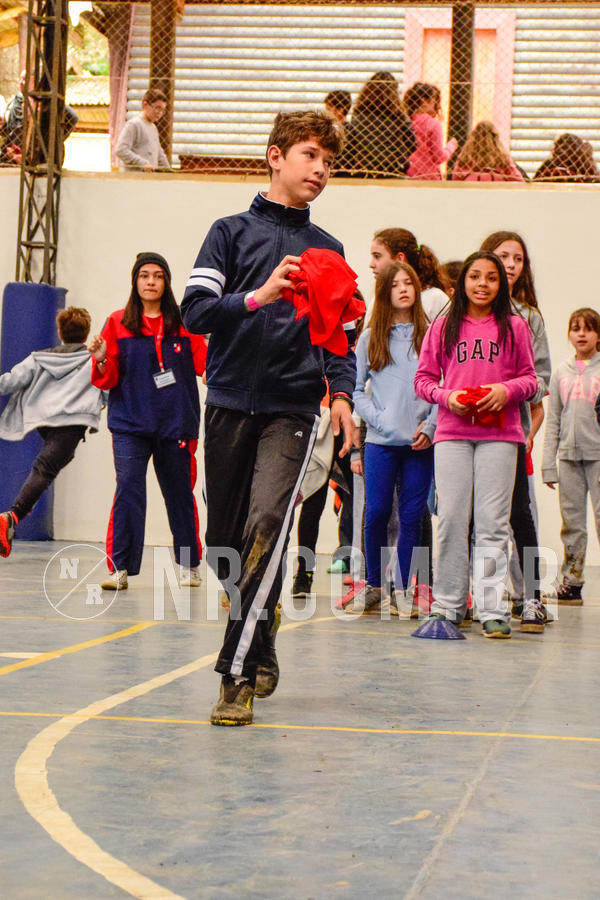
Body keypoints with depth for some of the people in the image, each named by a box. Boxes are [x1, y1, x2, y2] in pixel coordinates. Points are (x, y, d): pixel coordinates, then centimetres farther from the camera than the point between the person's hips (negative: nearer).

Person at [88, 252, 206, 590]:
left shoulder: (184, 322, 6)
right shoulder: (118, 323, 6)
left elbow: (202, 364, -1)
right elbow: (109, 380, 4)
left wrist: (212, 342, -19)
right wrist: (101, 360, -15)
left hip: (175, 422, 1)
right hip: (130, 424, -1)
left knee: (179, 492, 9)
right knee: (128, 490, -12)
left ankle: (189, 565, 24)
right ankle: (120, 568, -8)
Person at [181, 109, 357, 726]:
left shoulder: (327, 249, 15)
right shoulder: (232, 232, 7)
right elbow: (196, 310, -4)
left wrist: (341, 393, 0)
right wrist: (259, 295, -18)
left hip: (292, 408, 0)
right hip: (230, 403, 0)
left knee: (266, 525, -20)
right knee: (224, 542, 6)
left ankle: (238, 675, -18)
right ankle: (261, 635, 33)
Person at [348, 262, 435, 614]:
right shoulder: (370, 338, 8)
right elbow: (358, 390, 7)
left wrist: (429, 427, -7)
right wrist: (378, 419, -7)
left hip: (421, 442, 0)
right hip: (381, 441, 0)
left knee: (412, 517, 2)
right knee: (377, 515, -1)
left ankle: (403, 589, 11)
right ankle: (374, 586, 13)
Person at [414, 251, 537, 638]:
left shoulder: (514, 327, 8)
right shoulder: (443, 327, 11)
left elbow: (530, 378, 10)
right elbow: (424, 378, 11)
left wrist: (506, 390, -10)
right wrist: (447, 396, -8)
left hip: (500, 434, -1)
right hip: (452, 432, 1)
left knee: (492, 521, -4)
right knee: (451, 518, 1)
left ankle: (493, 608, -2)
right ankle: (448, 603, 10)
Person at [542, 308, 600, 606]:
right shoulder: (561, 372, 12)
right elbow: (553, 422, 13)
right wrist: (548, 464, 7)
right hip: (569, 455, 4)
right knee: (572, 521, 6)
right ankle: (571, 581, 11)